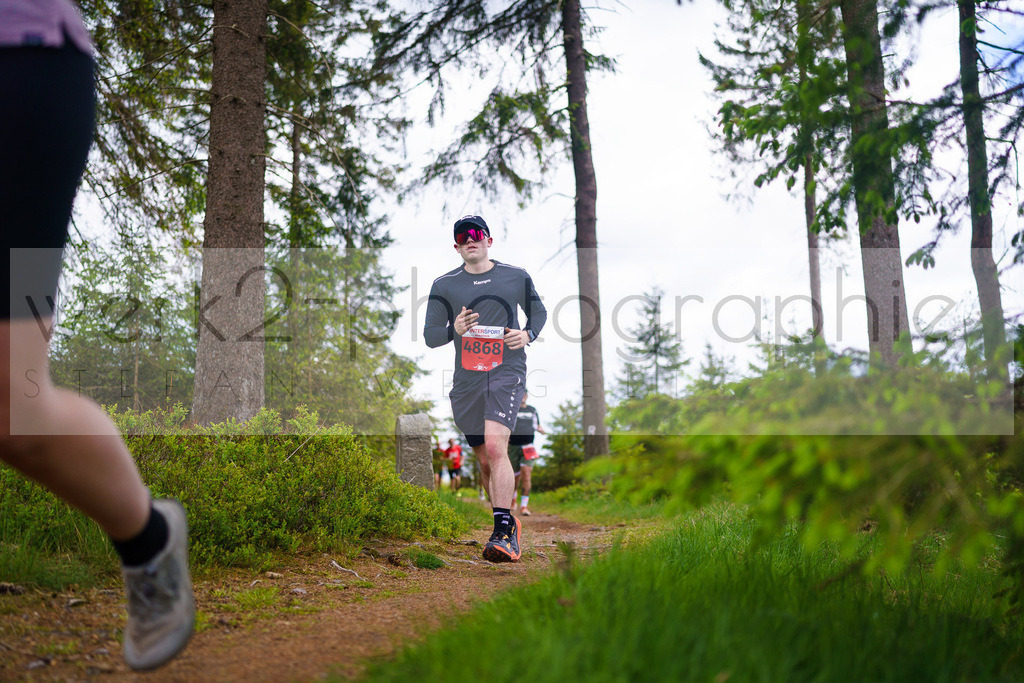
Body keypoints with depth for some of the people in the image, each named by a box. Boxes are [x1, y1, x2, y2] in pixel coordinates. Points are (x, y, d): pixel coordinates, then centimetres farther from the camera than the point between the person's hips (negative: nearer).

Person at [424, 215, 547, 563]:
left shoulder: (517, 277, 7)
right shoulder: (444, 285, 7)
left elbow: (537, 310, 22)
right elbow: (429, 335, 6)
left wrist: (528, 334, 0)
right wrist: (454, 329, -16)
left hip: (507, 371, -3)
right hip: (467, 379, 3)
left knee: (495, 446, -23)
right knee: (484, 460, 10)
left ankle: (503, 533, -24)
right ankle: (509, 523, 30)